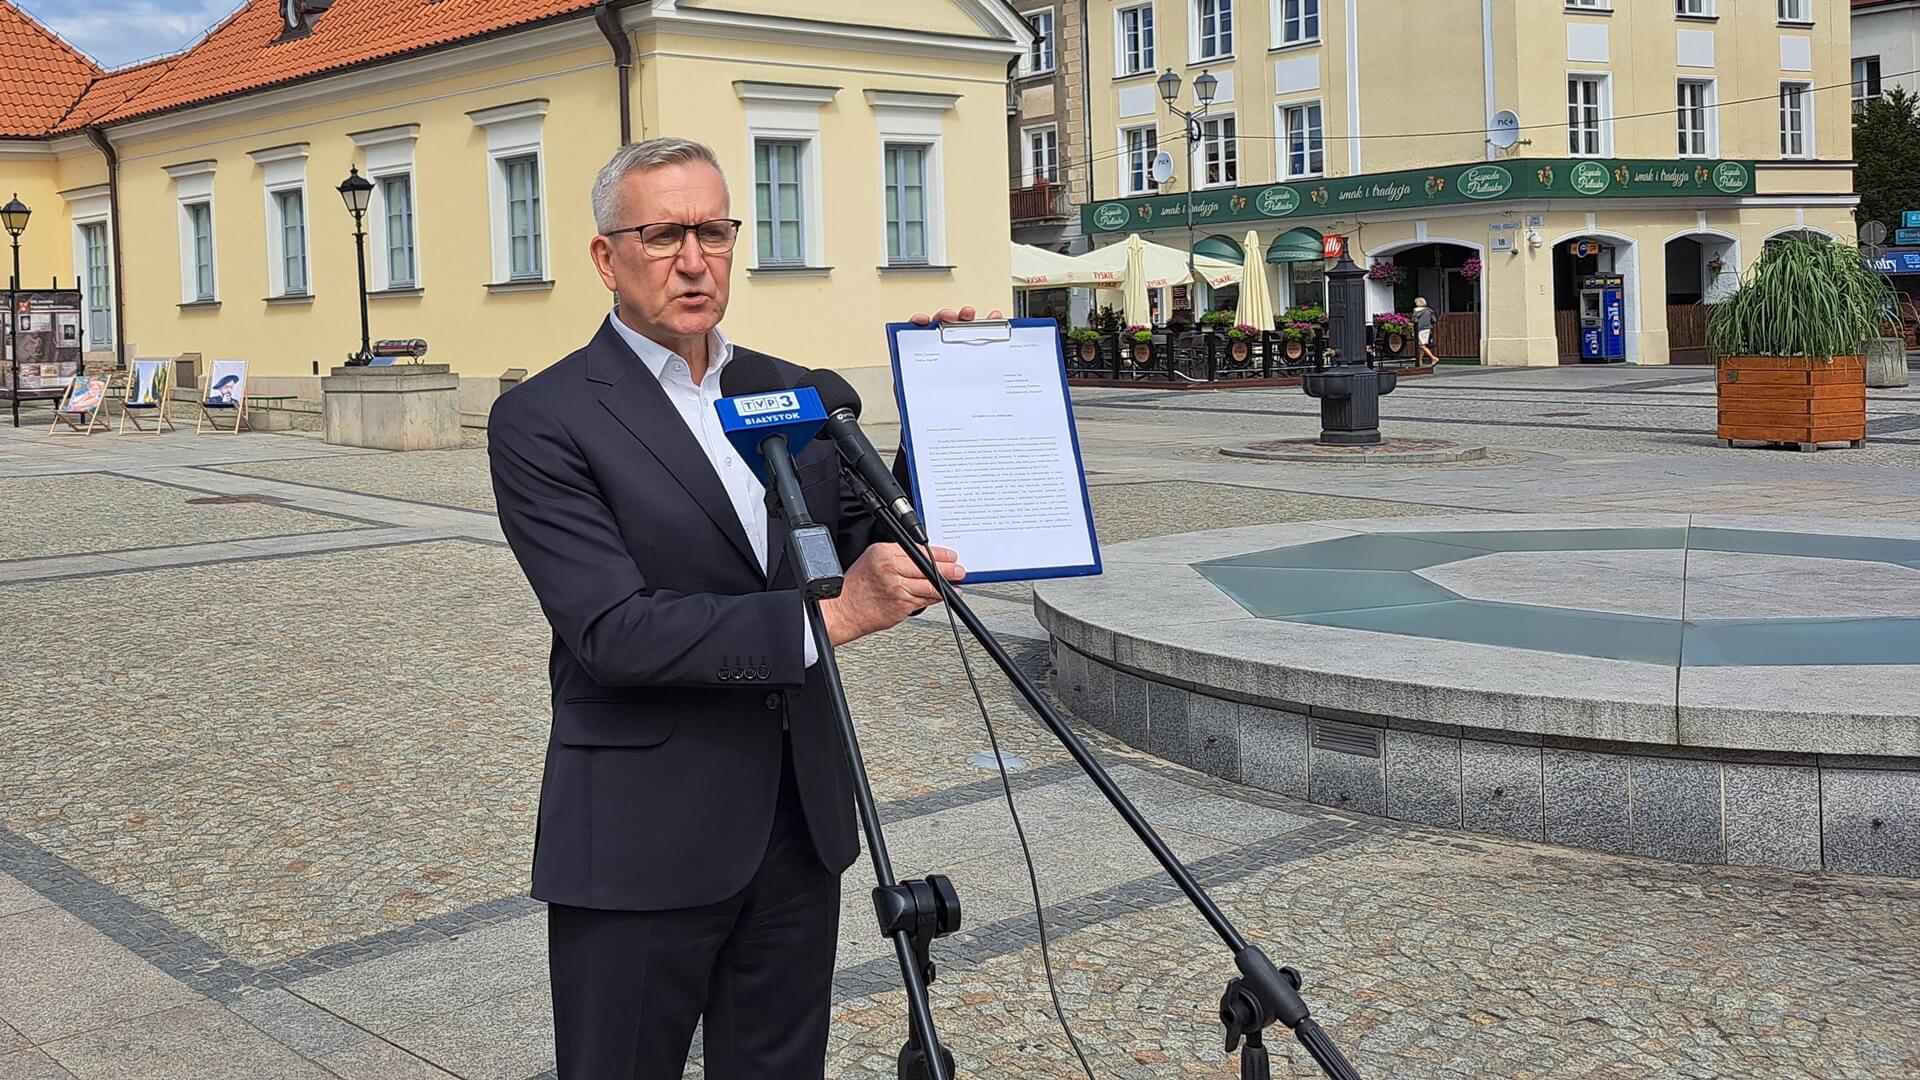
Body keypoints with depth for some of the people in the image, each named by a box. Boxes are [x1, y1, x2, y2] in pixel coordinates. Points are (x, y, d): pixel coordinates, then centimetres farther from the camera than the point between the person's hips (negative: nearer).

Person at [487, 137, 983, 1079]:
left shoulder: (794, 392, 9)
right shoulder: (542, 421, -10)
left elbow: (874, 554, 9)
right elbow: (613, 629, -21)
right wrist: (822, 614, -27)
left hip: (800, 825, 6)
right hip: (641, 847, -5)